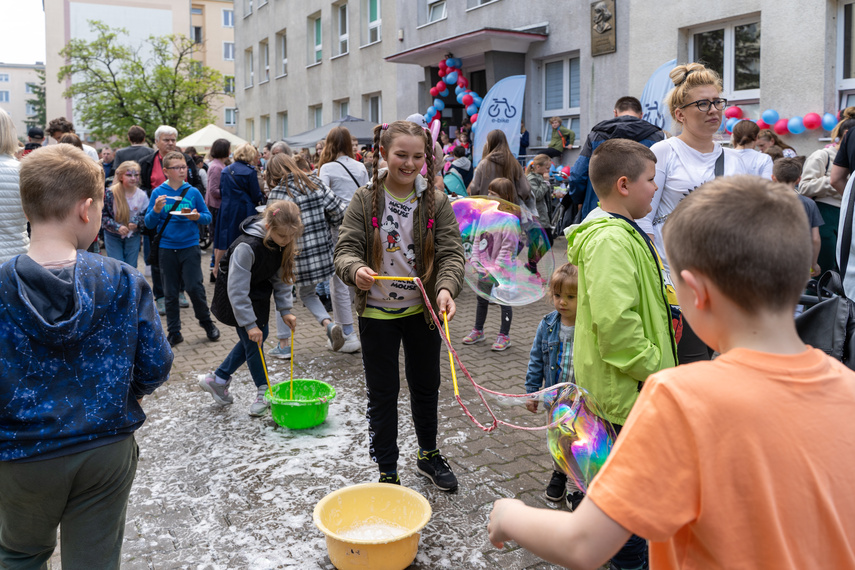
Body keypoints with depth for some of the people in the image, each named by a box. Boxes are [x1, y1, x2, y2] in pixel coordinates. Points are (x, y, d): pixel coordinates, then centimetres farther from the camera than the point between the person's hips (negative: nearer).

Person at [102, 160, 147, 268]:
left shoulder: (142, 195, -7)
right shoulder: (111, 193, -13)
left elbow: (146, 216, 1)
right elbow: (103, 215, -10)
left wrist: (137, 222, -20)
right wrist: (117, 227, -24)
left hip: (133, 237, 2)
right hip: (113, 236, -2)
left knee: (131, 267, 10)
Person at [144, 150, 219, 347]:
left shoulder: (193, 192, 1)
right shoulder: (158, 193, 1)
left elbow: (208, 217, 5)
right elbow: (149, 224, 0)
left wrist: (198, 217, -16)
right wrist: (156, 210, -19)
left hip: (190, 246, -1)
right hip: (167, 248, 1)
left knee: (194, 287, -7)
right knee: (170, 293, 8)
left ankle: (206, 321, 18)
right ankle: (174, 332, 19)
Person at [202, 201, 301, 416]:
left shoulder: (283, 242, -13)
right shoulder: (247, 247, -35)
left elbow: (282, 277, -2)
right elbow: (237, 290, -31)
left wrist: (285, 310, -8)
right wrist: (249, 323, -27)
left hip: (258, 294, 8)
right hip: (234, 299, -8)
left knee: (259, 335, 13)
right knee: (252, 340, -5)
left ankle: (218, 380, 26)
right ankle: (264, 391, 14)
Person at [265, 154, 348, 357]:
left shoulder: (278, 193, -11)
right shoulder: (315, 183, 3)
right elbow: (340, 210, -1)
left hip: (295, 254, -5)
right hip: (322, 252, 5)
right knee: (307, 293, 25)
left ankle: (284, 344, 21)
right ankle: (329, 323, 2)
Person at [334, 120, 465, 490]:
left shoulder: (436, 202, -4)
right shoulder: (365, 200, -7)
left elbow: (451, 251, -10)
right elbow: (346, 248, -10)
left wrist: (446, 288, -30)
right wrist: (356, 269, -34)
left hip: (422, 310, 2)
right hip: (377, 312, -2)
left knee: (426, 386, 19)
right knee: (382, 394, 8)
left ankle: (428, 455, 42)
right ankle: (387, 473, 24)